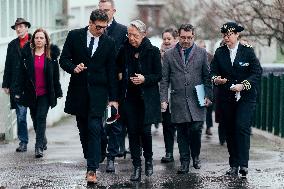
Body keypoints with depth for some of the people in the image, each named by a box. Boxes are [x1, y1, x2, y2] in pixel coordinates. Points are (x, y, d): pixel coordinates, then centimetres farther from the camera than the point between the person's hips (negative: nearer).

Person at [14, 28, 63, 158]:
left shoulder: (51, 55, 0)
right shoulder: (27, 53, 2)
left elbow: (56, 75, 3)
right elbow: (21, 73, 1)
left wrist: (58, 92, 2)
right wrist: (18, 91, -4)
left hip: (45, 93, -2)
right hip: (31, 93, 2)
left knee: (41, 118, -12)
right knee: (35, 119, 12)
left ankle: (39, 147, -12)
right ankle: (43, 141, 34)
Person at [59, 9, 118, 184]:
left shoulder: (109, 42, 2)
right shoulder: (74, 36, 1)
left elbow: (111, 71, 4)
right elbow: (64, 59, 4)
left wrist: (113, 98, 2)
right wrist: (73, 68, -19)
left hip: (98, 91, -2)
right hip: (78, 90, 2)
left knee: (94, 128, -10)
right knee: (83, 129, 8)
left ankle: (92, 169, -12)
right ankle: (92, 160, 23)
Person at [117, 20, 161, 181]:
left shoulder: (153, 51, -4)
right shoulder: (124, 50, 5)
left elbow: (159, 75, -3)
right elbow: (119, 69, 22)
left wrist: (145, 79, -17)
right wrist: (120, 75, 4)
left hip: (146, 98, -3)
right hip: (129, 97, 3)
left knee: (145, 130, -6)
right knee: (132, 131, 0)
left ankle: (149, 159, 21)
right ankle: (137, 167, 7)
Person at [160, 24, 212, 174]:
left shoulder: (202, 53, 8)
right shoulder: (169, 55, 8)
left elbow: (207, 77, 8)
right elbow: (164, 80, 7)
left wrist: (208, 96, -1)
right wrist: (164, 99, -2)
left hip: (196, 100, -1)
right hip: (178, 101, 1)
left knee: (196, 129, -8)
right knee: (182, 133, 3)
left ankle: (195, 157, 16)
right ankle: (184, 162, 12)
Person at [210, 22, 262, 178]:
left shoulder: (247, 51, -2)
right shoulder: (219, 52, 6)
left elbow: (257, 72, -5)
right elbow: (212, 71, 6)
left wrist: (243, 85, -17)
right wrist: (216, 79, -17)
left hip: (246, 97, -3)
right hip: (226, 98, 3)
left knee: (242, 127, -16)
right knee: (230, 130, 6)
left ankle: (243, 164, -15)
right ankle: (233, 165, 15)